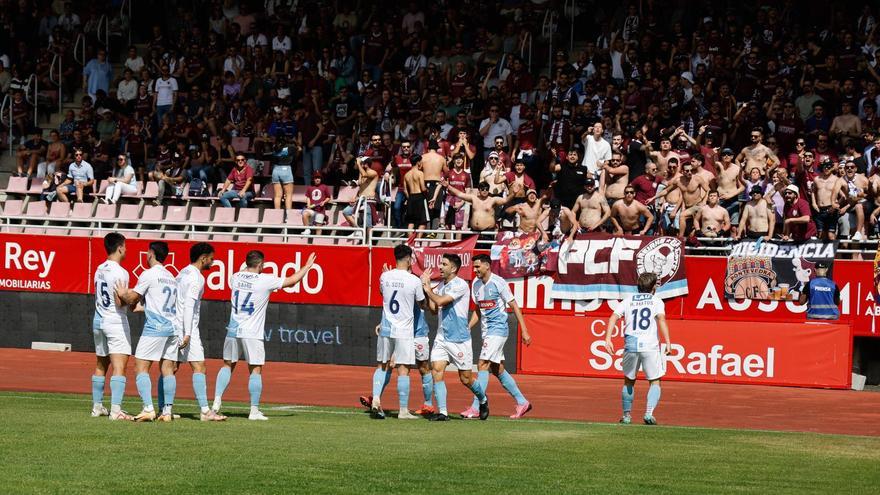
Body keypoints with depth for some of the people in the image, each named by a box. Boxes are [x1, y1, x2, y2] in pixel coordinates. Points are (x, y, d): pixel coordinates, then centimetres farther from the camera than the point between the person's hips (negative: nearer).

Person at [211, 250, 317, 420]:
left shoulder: (236, 277, 5)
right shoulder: (265, 280, -9)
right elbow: (292, 280, -2)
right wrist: (307, 266, 12)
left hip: (233, 330, 5)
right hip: (251, 333, -5)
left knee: (227, 365, 15)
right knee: (255, 369, 2)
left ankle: (217, 400, 3)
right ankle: (254, 411, 0)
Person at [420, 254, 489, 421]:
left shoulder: (460, 285, -14)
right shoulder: (441, 285, 10)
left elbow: (440, 301, -21)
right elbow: (434, 309, 13)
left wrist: (428, 289, -5)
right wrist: (426, 286, 7)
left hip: (459, 339, -6)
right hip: (441, 337, 6)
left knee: (466, 378, 3)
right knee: (436, 370, -11)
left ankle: (483, 400, 32)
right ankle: (442, 412, -11)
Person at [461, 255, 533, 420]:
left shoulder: (498, 282, -12)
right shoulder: (476, 284, 9)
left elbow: (514, 306, -9)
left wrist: (524, 331, -10)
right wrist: (467, 328, 8)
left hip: (498, 329, -8)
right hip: (487, 331, 8)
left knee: (483, 365, -16)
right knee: (497, 369, 10)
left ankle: (475, 408, -17)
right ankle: (522, 402, 20)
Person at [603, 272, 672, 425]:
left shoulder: (628, 300, 17)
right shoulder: (656, 301, 10)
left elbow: (613, 318, 3)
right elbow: (661, 319, -8)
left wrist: (608, 338, -4)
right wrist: (667, 342, -14)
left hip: (630, 345, 2)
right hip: (650, 345, -2)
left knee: (629, 381, 20)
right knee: (655, 382, 7)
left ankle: (627, 415, 20)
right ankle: (649, 413, -11)